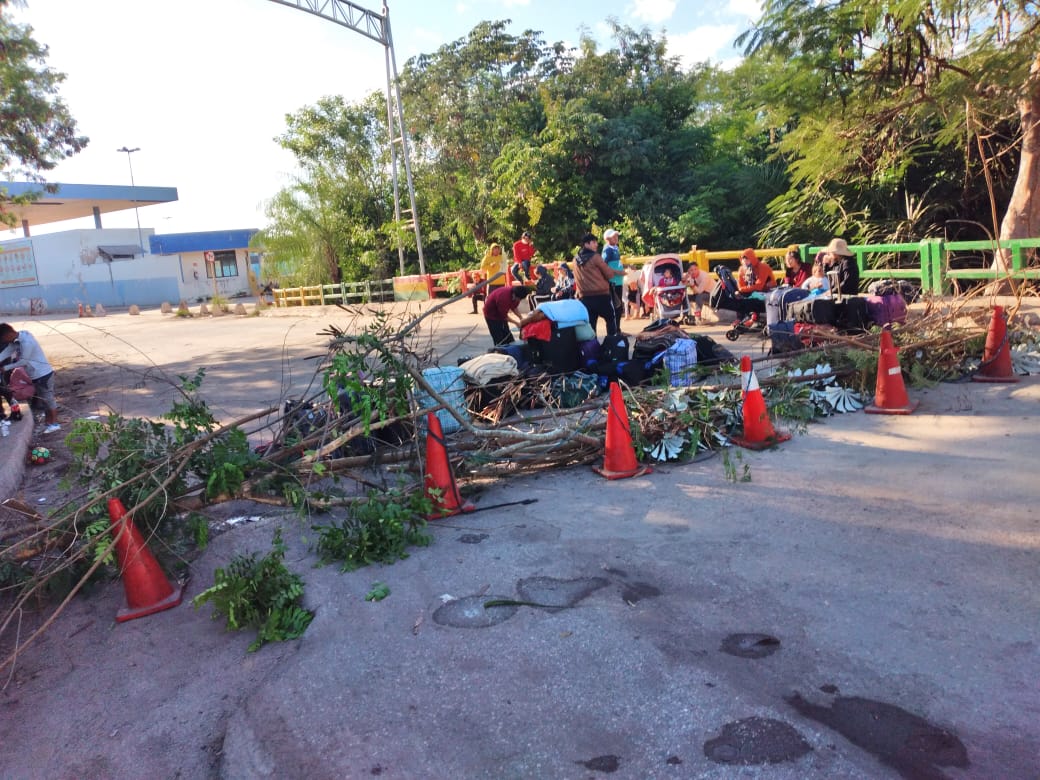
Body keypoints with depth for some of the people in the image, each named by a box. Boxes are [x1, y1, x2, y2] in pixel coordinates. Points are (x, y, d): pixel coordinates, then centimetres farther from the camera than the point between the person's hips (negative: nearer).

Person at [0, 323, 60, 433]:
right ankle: (49, 422, 24)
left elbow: (23, 362, -22)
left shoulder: (26, 342, -27)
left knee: (48, 399, 0)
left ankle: (54, 424, 9)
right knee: (43, 400, 16)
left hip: (43, 374, -10)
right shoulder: (17, 339, 2)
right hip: (36, 375, 10)